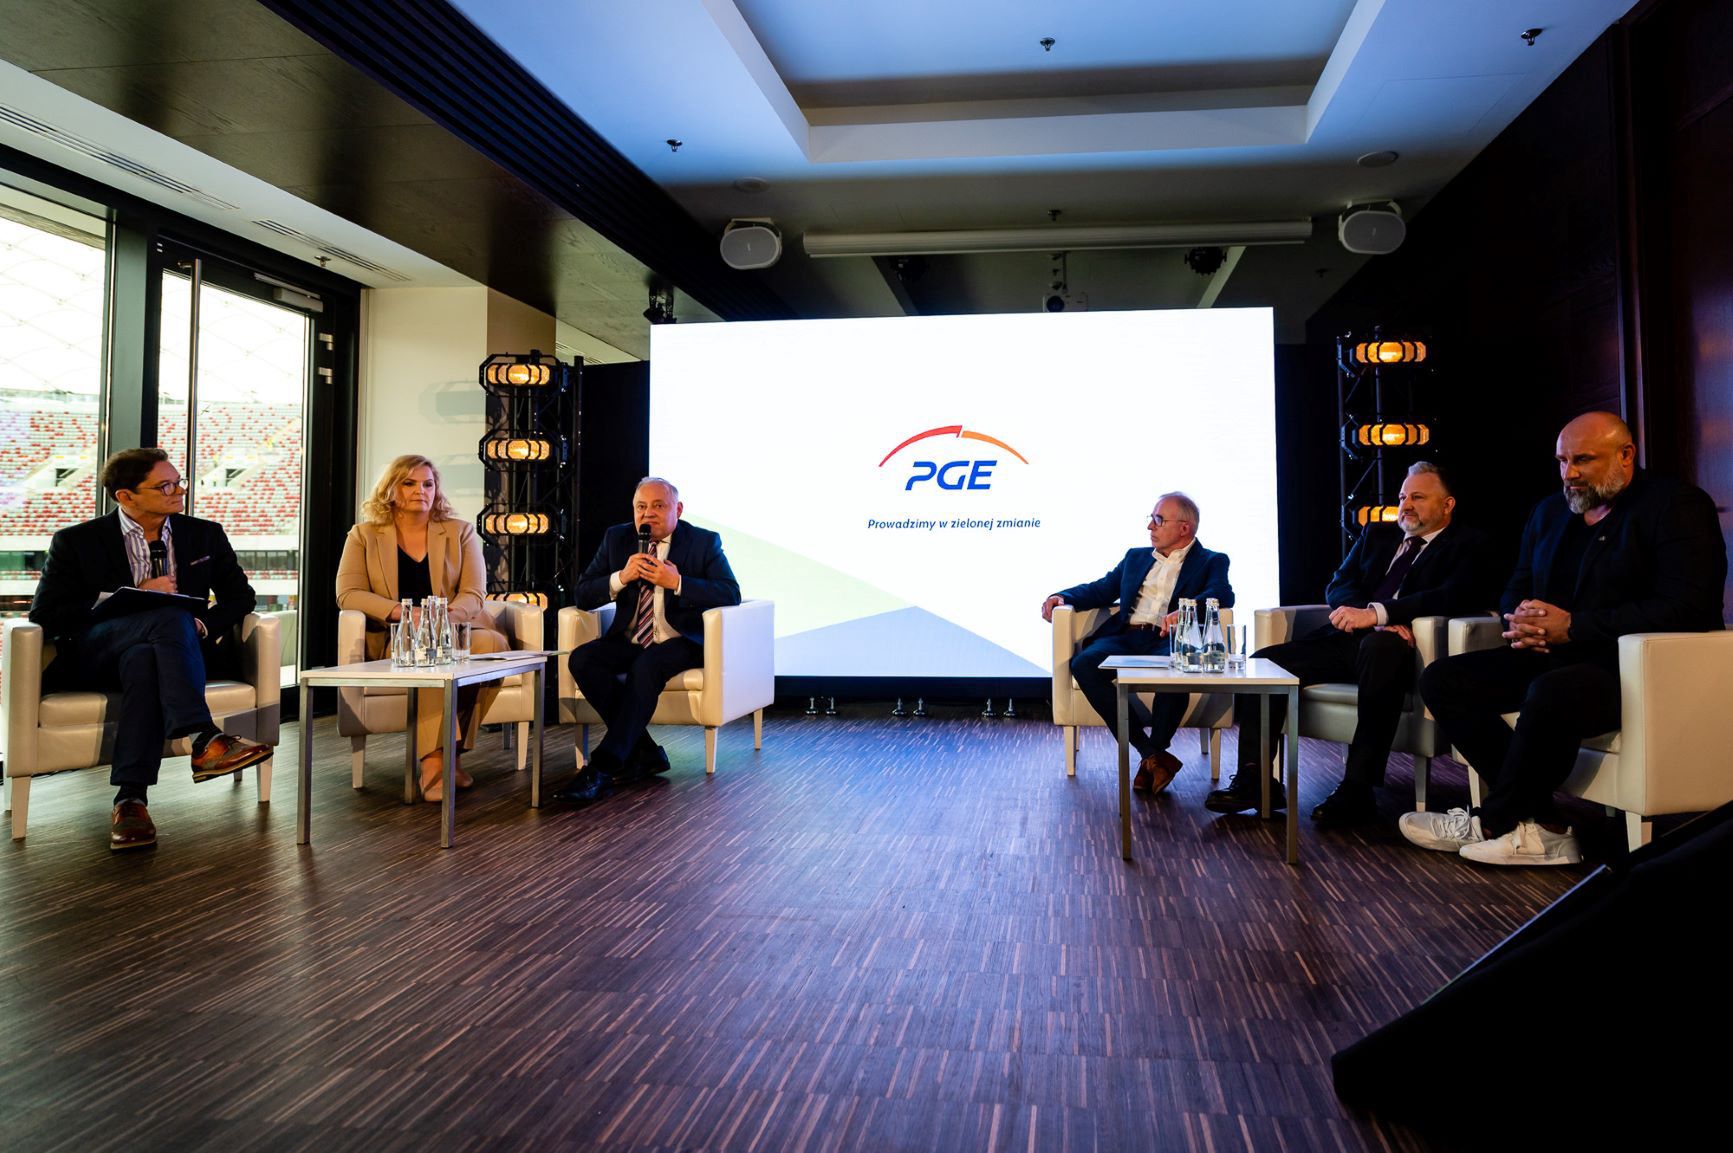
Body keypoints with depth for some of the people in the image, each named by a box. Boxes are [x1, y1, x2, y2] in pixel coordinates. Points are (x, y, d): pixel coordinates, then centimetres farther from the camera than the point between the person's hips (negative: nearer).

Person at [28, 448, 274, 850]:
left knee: (144, 659, -38)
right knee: (168, 616, -35)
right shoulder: (77, 542, 5)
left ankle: (131, 799, -44)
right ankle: (205, 741, -47)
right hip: (93, 657, -2)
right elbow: (45, 614, -2)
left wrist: (202, 624, -8)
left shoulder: (206, 535, 13)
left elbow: (240, 596, 14)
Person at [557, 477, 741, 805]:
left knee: (646, 666, -35)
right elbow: (582, 595, 5)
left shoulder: (704, 542, 0)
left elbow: (731, 595, -11)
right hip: (629, 641, 5)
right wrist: (621, 577, -15)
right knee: (582, 660, -24)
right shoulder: (617, 538, 10)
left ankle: (603, 767, -31)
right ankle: (645, 752, -17)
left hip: (681, 642, -4)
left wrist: (677, 583, -21)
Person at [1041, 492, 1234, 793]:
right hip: (1125, 637, 4)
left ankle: (1155, 751, -20)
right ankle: (1151, 753, -26)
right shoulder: (1136, 557, 29)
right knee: (1084, 663, -28)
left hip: (1168, 640, -4)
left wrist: (1185, 611, -28)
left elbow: (1223, 595, -7)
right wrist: (1063, 597, 4)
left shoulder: (1212, 562, 13)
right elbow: (1100, 590, 26)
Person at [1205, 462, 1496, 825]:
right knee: (1264, 662, -13)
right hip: (1346, 641, 6)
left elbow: (1454, 597, -11)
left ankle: (1357, 790, -38)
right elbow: (1337, 586, 14)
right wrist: (1371, 615, -9)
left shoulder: (1468, 545, 9)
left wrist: (1377, 614, -21)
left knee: (1380, 646, -40)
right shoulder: (1377, 534, 26)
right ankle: (1253, 779, -8)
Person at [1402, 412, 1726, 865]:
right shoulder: (1550, 511, 15)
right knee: (1441, 679, -12)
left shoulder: (1677, 505, -6)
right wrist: (1522, 620, -6)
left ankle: (1494, 823, -14)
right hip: (1550, 658, 8)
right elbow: (1516, 587, 21)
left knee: (1552, 692, -39)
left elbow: (1690, 608, -18)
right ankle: (1541, 825, -17)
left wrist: (1573, 626, -20)